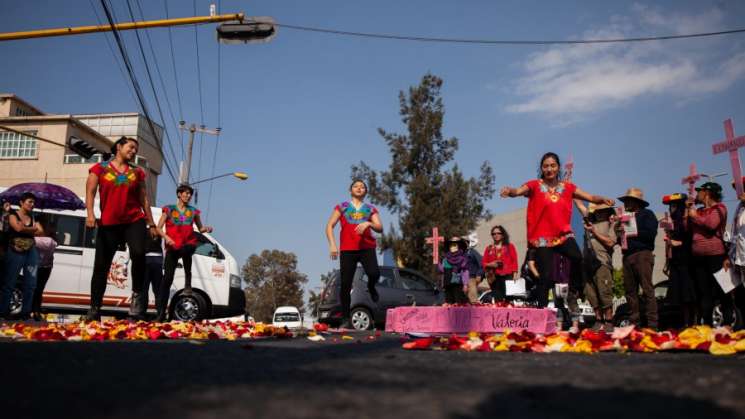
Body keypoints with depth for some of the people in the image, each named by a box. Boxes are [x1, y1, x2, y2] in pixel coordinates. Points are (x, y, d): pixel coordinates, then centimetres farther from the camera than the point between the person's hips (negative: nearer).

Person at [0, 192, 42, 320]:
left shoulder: (32, 218, 17)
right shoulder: (13, 215, 3)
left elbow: (40, 231, 2)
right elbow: (18, 228, -15)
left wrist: (25, 228, -6)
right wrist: (32, 229, -1)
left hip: (31, 252, 5)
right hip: (15, 252, -5)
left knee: (30, 284, 3)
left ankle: (25, 312, 7)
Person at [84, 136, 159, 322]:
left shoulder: (137, 172, 13)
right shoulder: (100, 168, 8)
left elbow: (144, 199, 15)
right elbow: (90, 192, -1)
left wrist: (151, 223, 12)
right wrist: (90, 214, -17)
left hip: (134, 221, 1)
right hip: (108, 224, 0)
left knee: (138, 254, -26)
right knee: (101, 266, 3)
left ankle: (136, 295, -9)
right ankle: (94, 309, 13)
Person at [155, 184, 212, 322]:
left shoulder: (193, 211, 13)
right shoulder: (169, 209, 7)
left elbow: (200, 228, 22)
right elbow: (158, 228, 2)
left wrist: (206, 229, -2)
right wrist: (166, 237, -17)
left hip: (188, 244, 1)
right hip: (172, 246, -1)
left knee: (186, 251, -40)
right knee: (167, 278, -6)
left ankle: (188, 282, -27)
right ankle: (161, 312, -4)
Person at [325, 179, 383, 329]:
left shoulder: (371, 209, 16)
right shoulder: (342, 207, 14)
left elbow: (380, 228, 4)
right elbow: (329, 226, 7)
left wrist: (368, 223, -16)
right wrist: (332, 245, -7)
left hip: (367, 248, 0)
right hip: (347, 249, 0)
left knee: (374, 273, -26)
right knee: (345, 285, -4)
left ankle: (371, 287, 11)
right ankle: (346, 320, 5)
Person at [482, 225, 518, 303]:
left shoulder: (510, 246, 12)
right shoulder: (489, 248, 15)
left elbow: (514, 261, 6)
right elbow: (483, 263, 14)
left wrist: (515, 274, -4)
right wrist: (490, 264, -7)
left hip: (507, 276, -2)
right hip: (494, 278, 2)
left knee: (508, 299, -14)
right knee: (497, 299, -3)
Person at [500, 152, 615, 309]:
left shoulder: (568, 187, 11)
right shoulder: (534, 185, 1)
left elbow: (591, 197, 7)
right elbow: (519, 191, -17)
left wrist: (602, 199, -14)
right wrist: (510, 191, -40)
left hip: (563, 235, 2)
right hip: (542, 238, -2)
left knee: (577, 258, -28)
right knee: (545, 277, -3)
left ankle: (575, 293, -7)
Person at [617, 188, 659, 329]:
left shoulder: (647, 214, 6)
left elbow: (651, 234, -10)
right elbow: (619, 238, 21)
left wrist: (632, 233, -5)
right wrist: (618, 231, 2)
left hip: (642, 254, -6)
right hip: (627, 256, 7)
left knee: (647, 289, -10)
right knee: (630, 290, 3)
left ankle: (652, 324, -12)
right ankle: (634, 322, 6)